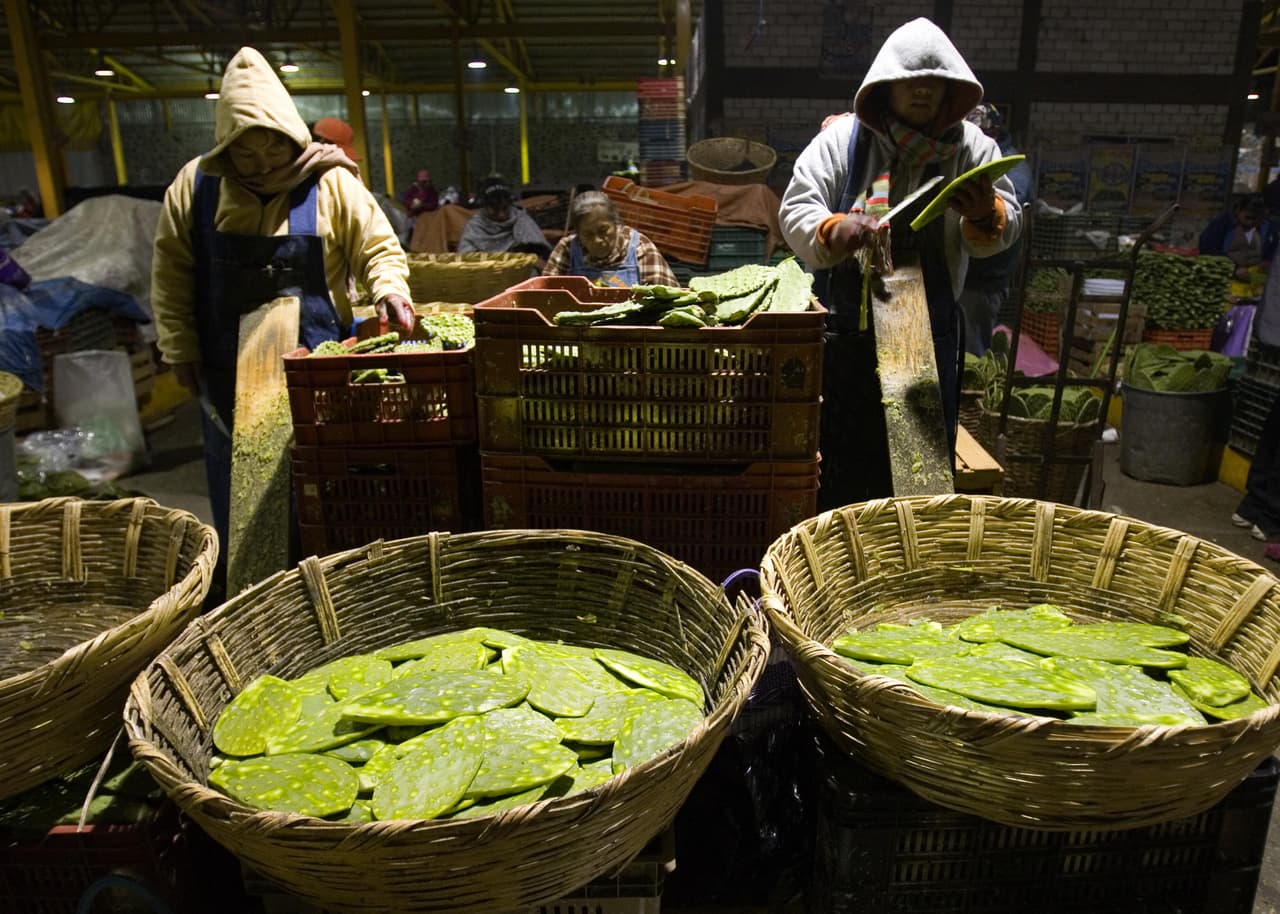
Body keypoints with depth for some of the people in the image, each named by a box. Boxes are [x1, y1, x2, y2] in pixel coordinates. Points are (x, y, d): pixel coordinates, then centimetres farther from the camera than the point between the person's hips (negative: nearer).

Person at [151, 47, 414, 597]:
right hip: (227, 366, 3)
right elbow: (170, 272, 5)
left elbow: (378, 248, -3)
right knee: (234, 477, 15)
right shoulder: (195, 185, -1)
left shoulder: (331, 184, -7)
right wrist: (180, 349, 2)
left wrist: (390, 290, -24)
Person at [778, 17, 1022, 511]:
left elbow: (1007, 225, 3)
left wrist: (985, 214, -22)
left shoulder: (971, 147, 4)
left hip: (930, 328, 2)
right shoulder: (842, 139, -1)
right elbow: (795, 211, -7)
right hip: (845, 326, -2)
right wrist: (836, 231, -29)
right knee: (839, 454, 7)